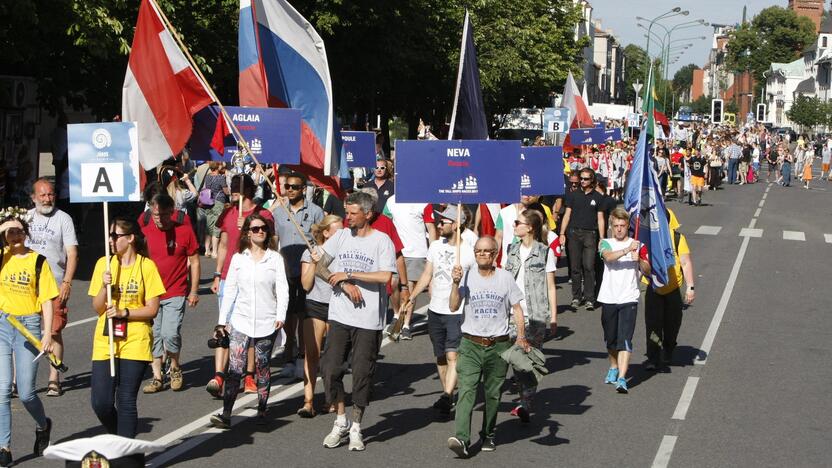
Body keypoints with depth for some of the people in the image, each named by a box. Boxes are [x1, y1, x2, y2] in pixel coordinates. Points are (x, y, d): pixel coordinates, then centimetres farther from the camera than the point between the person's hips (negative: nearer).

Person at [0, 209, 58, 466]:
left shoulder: (38, 261, -1)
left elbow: (47, 300, -2)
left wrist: (47, 333, -9)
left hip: (29, 325, -2)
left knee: (26, 393, 2)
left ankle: (43, 426, 33)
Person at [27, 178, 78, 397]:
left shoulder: (63, 218, 0)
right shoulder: (25, 217, 13)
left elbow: (72, 254, -4)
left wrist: (67, 282, -13)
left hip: (55, 286, -4)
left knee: (55, 332, -3)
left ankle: (54, 379, 4)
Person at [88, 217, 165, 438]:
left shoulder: (146, 266, -3)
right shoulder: (103, 264, 6)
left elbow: (152, 309, -4)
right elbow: (97, 308, 5)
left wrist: (124, 312, -16)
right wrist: (105, 286, -11)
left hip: (135, 343, -3)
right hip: (105, 342, 3)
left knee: (126, 401, -3)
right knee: (101, 402, -2)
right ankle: (122, 441, 24)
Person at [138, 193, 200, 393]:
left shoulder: (184, 230, -8)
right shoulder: (144, 228, -3)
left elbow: (194, 261, 1)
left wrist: (194, 291, 1)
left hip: (176, 292, -3)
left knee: (170, 333, -13)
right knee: (154, 335, 6)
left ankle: (175, 369, 13)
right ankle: (157, 377, 17)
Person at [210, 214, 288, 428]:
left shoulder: (275, 258, 2)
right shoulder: (238, 258, 7)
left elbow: (282, 290, -2)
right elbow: (230, 290, 9)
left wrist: (280, 316, -12)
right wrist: (223, 319, 7)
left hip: (267, 322, -1)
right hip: (240, 321, 1)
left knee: (262, 368, 8)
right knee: (235, 368, -7)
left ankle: (262, 410, 19)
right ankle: (226, 414, -10)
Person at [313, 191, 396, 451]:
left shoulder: (382, 241, -4)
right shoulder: (341, 236, 8)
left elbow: (385, 276, -17)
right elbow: (318, 265, 8)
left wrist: (348, 274, -13)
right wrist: (344, 285, -6)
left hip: (369, 320, -3)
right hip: (340, 315, 3)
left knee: (362, 373, 2)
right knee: (330, 368, -1)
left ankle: (356, 427, 17)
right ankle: (340, 422, 16)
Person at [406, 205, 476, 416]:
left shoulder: (469, 252, -10)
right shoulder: (436, 246, 7)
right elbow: (427, 276, 13)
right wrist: (412, 297, 6)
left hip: (458, 313, -6)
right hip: (435, 311, 6)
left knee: (452, 355, -17)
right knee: (440, 357, 12)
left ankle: (446, 397, -23)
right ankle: (447, 394, 24)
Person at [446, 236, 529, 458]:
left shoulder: (505, 277, 3)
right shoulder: (467, 277, 2)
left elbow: (516, 308, 7)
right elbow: (453, 307, -6)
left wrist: (521, 336, -3)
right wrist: (456, 283, -19)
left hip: (499, 345, 1)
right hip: (471, 344, -1)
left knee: (493, 393, 10)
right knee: (466, 390, -14)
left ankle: (488, 435, 27)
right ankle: (461, 439, -23)